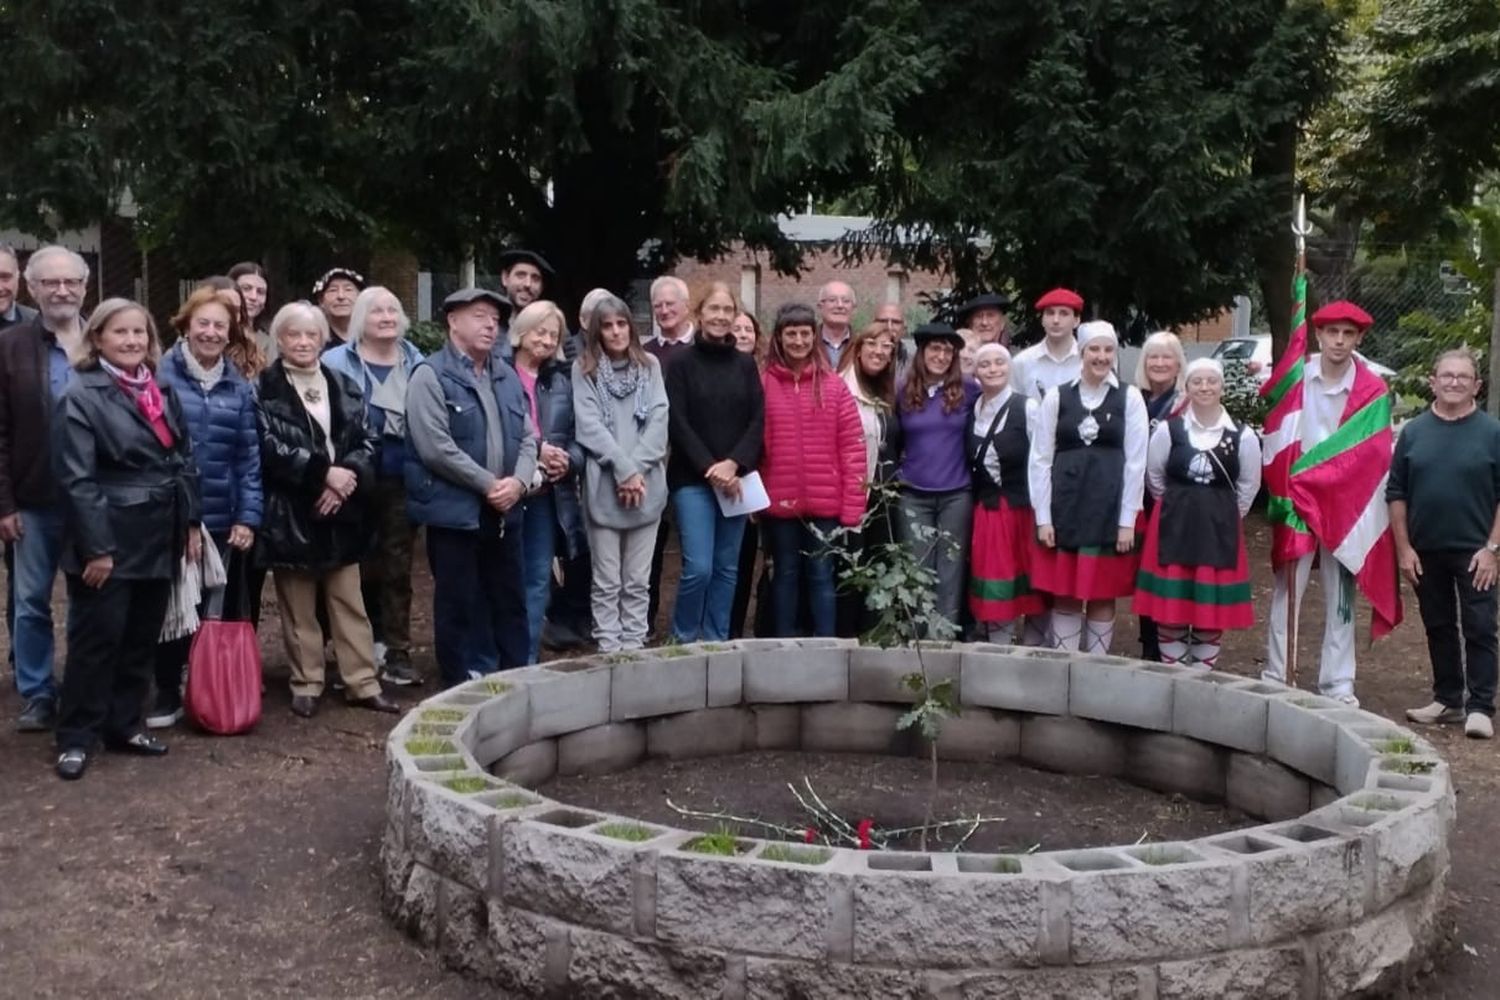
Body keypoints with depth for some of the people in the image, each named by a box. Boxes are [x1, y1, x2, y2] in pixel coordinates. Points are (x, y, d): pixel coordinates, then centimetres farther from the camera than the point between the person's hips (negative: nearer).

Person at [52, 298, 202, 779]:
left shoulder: (163, 392, 11)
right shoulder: (81, 397, -9)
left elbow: (185, 462, 15)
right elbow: (77, 479, -15)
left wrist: (190, 523, 9)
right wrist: (95, 548, -18)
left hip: (159, 538, 6)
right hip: (110, 540, -6)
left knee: (142, 638, 13)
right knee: (97, 638, 1)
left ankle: (124, 724, 25)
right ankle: (76, 737, 12)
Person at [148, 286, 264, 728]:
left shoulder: (239, 385, 5)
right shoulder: (161, 375, -6)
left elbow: (249, 455, 4)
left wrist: (248, 516, -2)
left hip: (222, 518, 3)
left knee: (217, 606, 12)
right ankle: (168, 690, 22)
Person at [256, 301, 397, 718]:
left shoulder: (344, 386, 10)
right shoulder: (265, 389, -4)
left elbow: (366, 441, 5)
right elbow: (270, 447, -14)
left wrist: (345, 479, -12)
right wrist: (325, 472, -18)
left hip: (341, 510, 4)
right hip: (291, 512, -4)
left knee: (350, 603, 8)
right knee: (299, 608, 6)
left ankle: (363, 683, 15)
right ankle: (306, 685, 17)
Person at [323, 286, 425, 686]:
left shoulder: (416, 363, 11)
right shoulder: (337, 362, 0)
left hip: (402, 481, 3)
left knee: (397, 567, 6)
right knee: (361, 567, 4)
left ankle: (397, 653, 11)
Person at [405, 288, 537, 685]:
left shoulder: (507, 377, 13)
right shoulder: (430, 376, -9)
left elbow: (527, 437, 12)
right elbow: (436, 448, -18)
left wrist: (518, 481, -8)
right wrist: (488, 484, -15)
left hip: (503, 511, 7)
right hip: (455, 511, -6)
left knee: (510, 601, 13)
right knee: (460, 606, 3)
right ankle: (464, 687, 14)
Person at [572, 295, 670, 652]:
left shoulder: (650, 366, 9)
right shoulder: (584, 369, 3)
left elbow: (659, 420, 0)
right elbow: (589, 426, -6)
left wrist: (637, 469, -11)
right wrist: (623, 470, -14)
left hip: (646, 486, 2)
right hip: (603, 488, -2)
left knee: (638, 580, 7)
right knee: (607, 581, 3)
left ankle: (634, 646, 13)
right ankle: (609, 648, 9)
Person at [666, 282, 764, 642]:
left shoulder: (746, 364, 9)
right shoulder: (682, 364, 0)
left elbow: (758, 421, 4)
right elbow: (677, 423, -6)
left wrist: (733, 464, -11)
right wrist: (710, 469, -14)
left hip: (736, 478, 3)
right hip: (692, 479, -3)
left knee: (727, 568, 6)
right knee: (699, 567, -10)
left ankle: (716, 640, 18)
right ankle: (683, 638, 10)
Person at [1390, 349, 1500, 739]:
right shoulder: (1414, 431, 4)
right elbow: (1396, 493, 5)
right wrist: (1404, 548, -1)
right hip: (1425, 550, 3)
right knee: (1439, 627, 12)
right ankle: (1447, 699, 22)